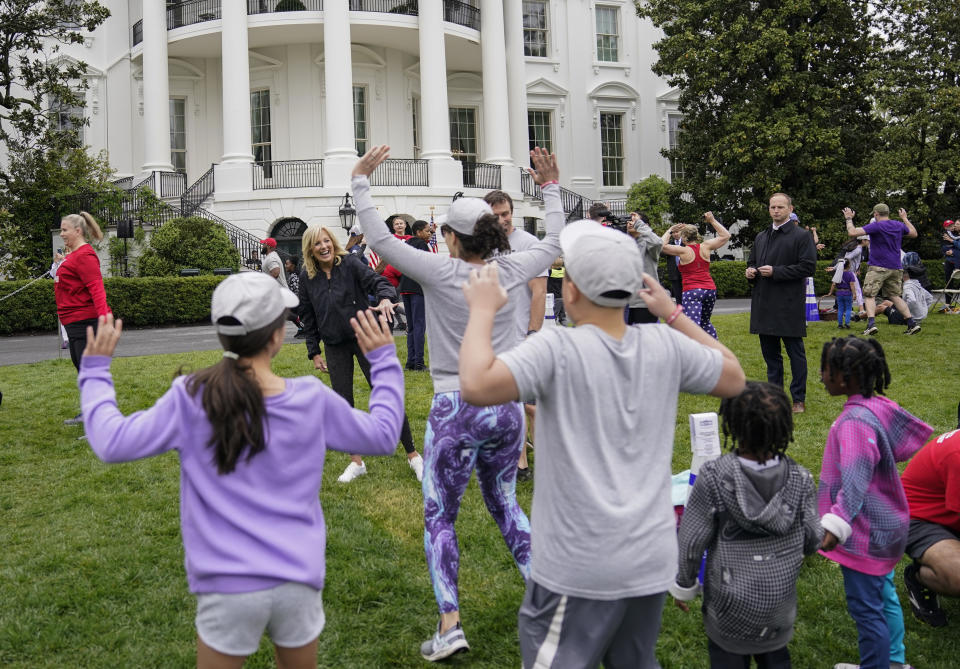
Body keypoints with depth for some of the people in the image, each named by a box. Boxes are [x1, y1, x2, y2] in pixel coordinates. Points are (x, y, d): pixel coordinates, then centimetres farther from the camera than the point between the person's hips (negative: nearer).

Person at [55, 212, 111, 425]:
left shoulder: (84, 255, -16)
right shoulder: (74, 254, 15)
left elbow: (96, 288, -25)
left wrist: (103, 317, -32)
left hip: (84, 322, -11)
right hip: (74, 323, 11)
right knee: (81, 368, 20)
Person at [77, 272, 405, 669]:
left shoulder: (190, 400, -10)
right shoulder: (312, 399, -6)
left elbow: (112, 443, -5)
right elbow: (382, 435, 7)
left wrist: (95, 370, 9)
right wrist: (383, 359, 18)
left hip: (229, 587, -1)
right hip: (298, 581, 1)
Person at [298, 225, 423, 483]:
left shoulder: (349, 263, -7)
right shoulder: (307, 277, 2)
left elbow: (375, 280, -18)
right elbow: (308, 317, 8)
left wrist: (384, 297, -42)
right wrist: (314, 352, 8)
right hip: (335, 346, 3)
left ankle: (412, 455, 4)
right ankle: (356, 462, 19)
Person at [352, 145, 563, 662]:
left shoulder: (441, 273, -12)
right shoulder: (513, 271, -1)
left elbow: (380, 239, -6)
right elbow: (553, 243, 19)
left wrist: (361, 181, 2)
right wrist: (551, 189, 26)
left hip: (455, 410, -4)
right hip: (507, 408, 5)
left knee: (439, 517, 8)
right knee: (503, 502, 24)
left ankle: (450, 624, 2)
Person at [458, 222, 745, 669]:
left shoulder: (558, 349, -18)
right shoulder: (666, 346, -3)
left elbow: (476, 385, -30)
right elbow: (734, 378, 14)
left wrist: (483, 310, -14)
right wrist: (673, 314, 17)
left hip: (579, 570, -5)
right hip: (652, 560, 6)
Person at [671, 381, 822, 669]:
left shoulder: (713, 477, -21)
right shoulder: (799, 478, -13)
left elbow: (691, 542, -15)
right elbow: (812, 540, -6)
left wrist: (684, 585, 1)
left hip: (729, 604, -3)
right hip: (779, 606, 3)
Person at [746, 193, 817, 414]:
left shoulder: (801, 236, -4)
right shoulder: (761, 237, 17)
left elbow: (808, 267, -12)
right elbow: (752, 261, 28)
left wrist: (775, 272, -17)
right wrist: (750, 272, 3)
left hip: (789, 305, -6)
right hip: (764, 305, 7)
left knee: (795, 353, 0)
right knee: (770, 353, 12)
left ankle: (798, 399, 7)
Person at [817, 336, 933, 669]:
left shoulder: (854, 421, -28)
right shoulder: (880, 405, -3)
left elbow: (855, 482, -35)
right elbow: (913, 433, 11)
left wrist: (836, 523, -43)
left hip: (866, 533, -10)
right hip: (886, 525, 10)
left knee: (866, 607, 5)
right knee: (884, 595, 24)